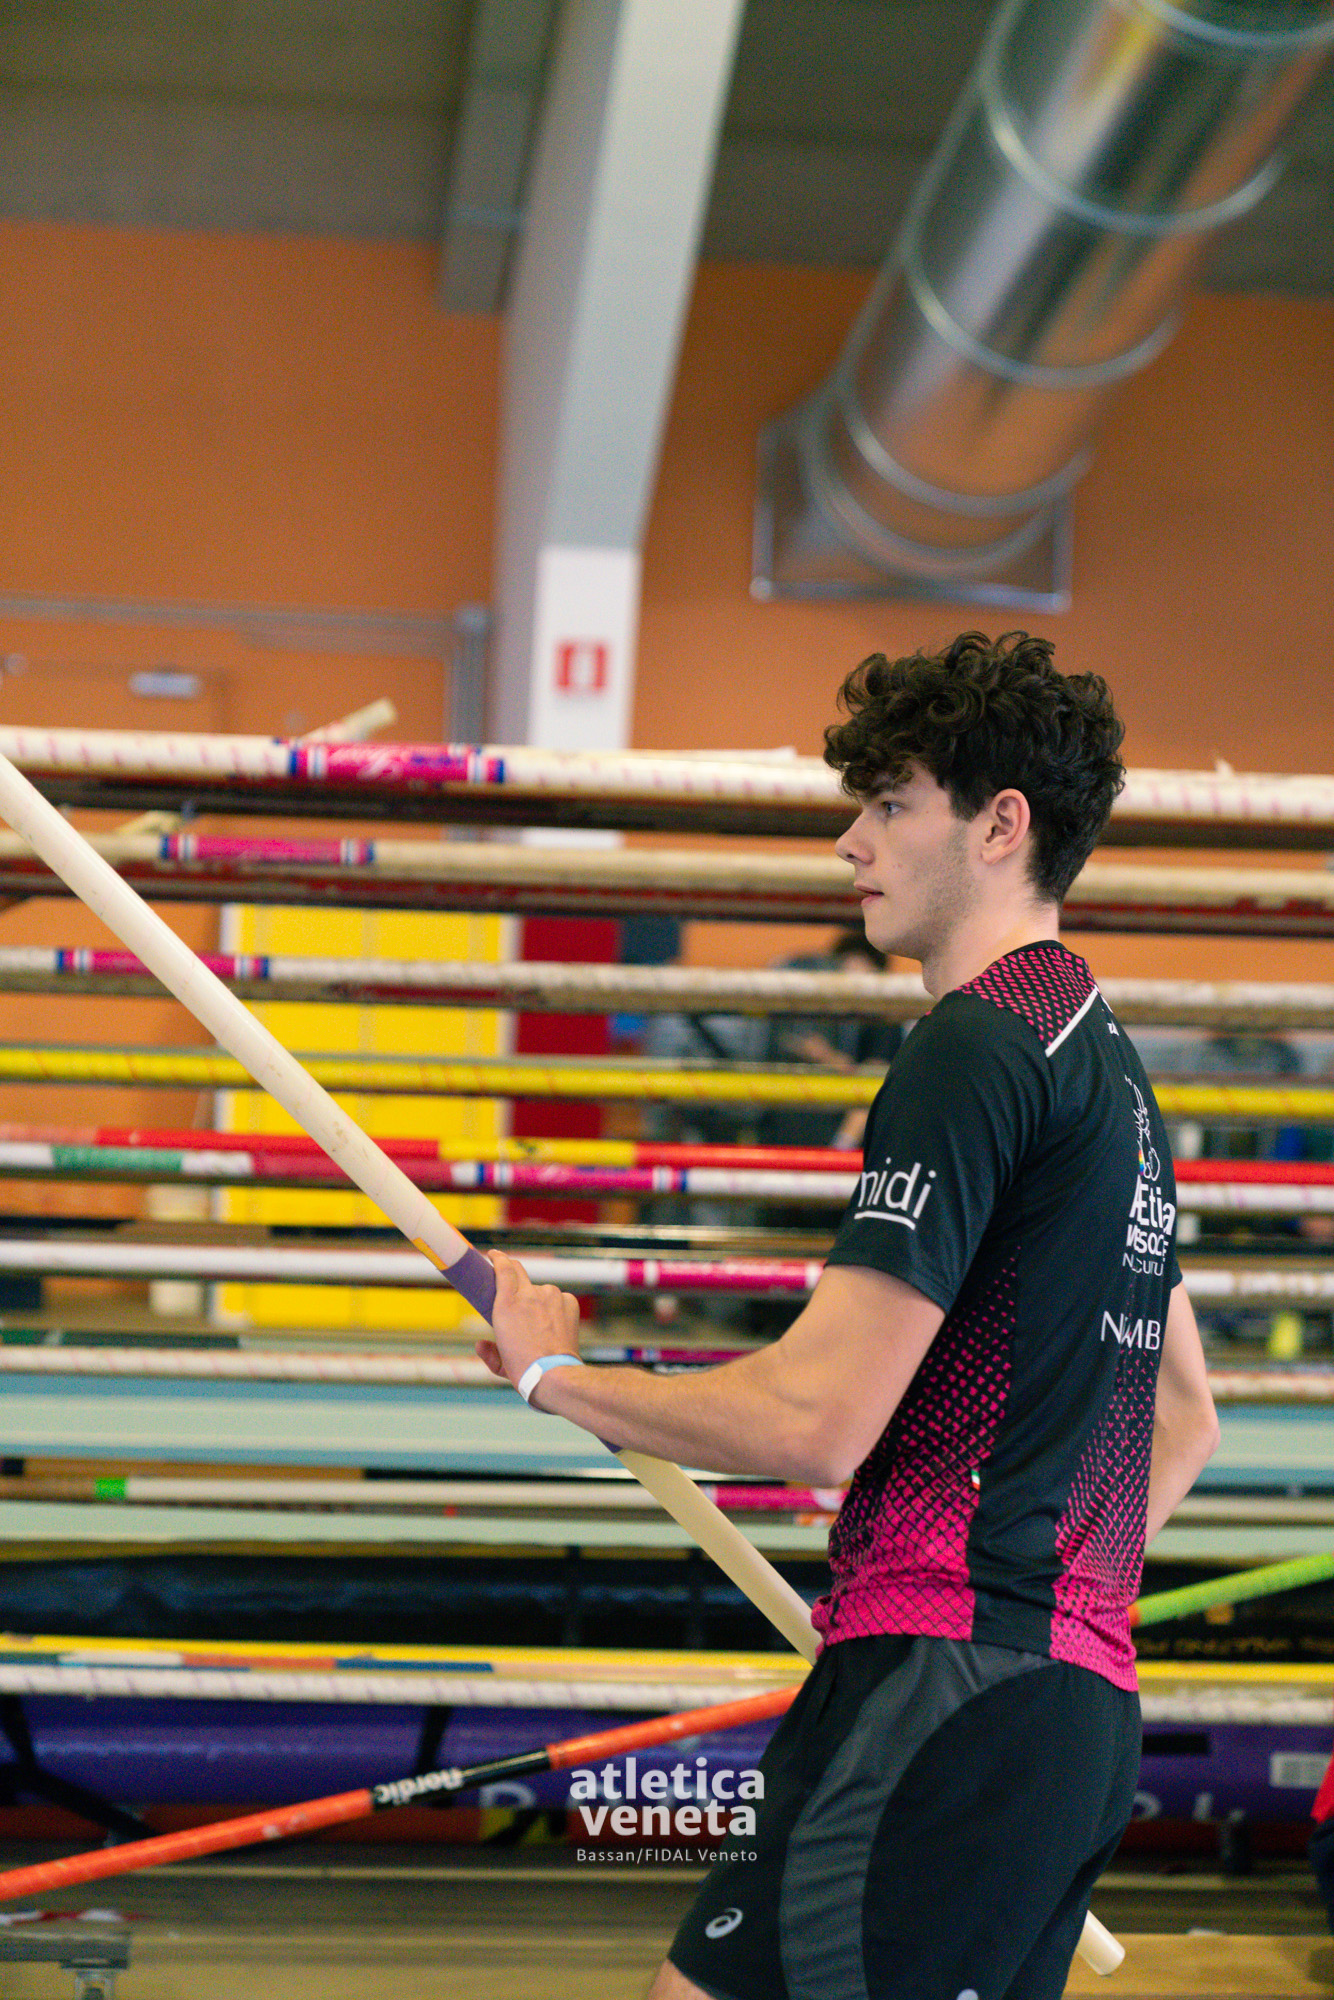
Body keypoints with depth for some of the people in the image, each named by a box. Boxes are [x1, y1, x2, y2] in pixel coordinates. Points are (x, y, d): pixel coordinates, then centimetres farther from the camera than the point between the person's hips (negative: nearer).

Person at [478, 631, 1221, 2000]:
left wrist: (554, 1372, -3)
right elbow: (1184, 1419, 29)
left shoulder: (976, 1049, -12)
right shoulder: (1106, 1060, 19)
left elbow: (814, 1421, -17)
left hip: (944, 1697, -10)